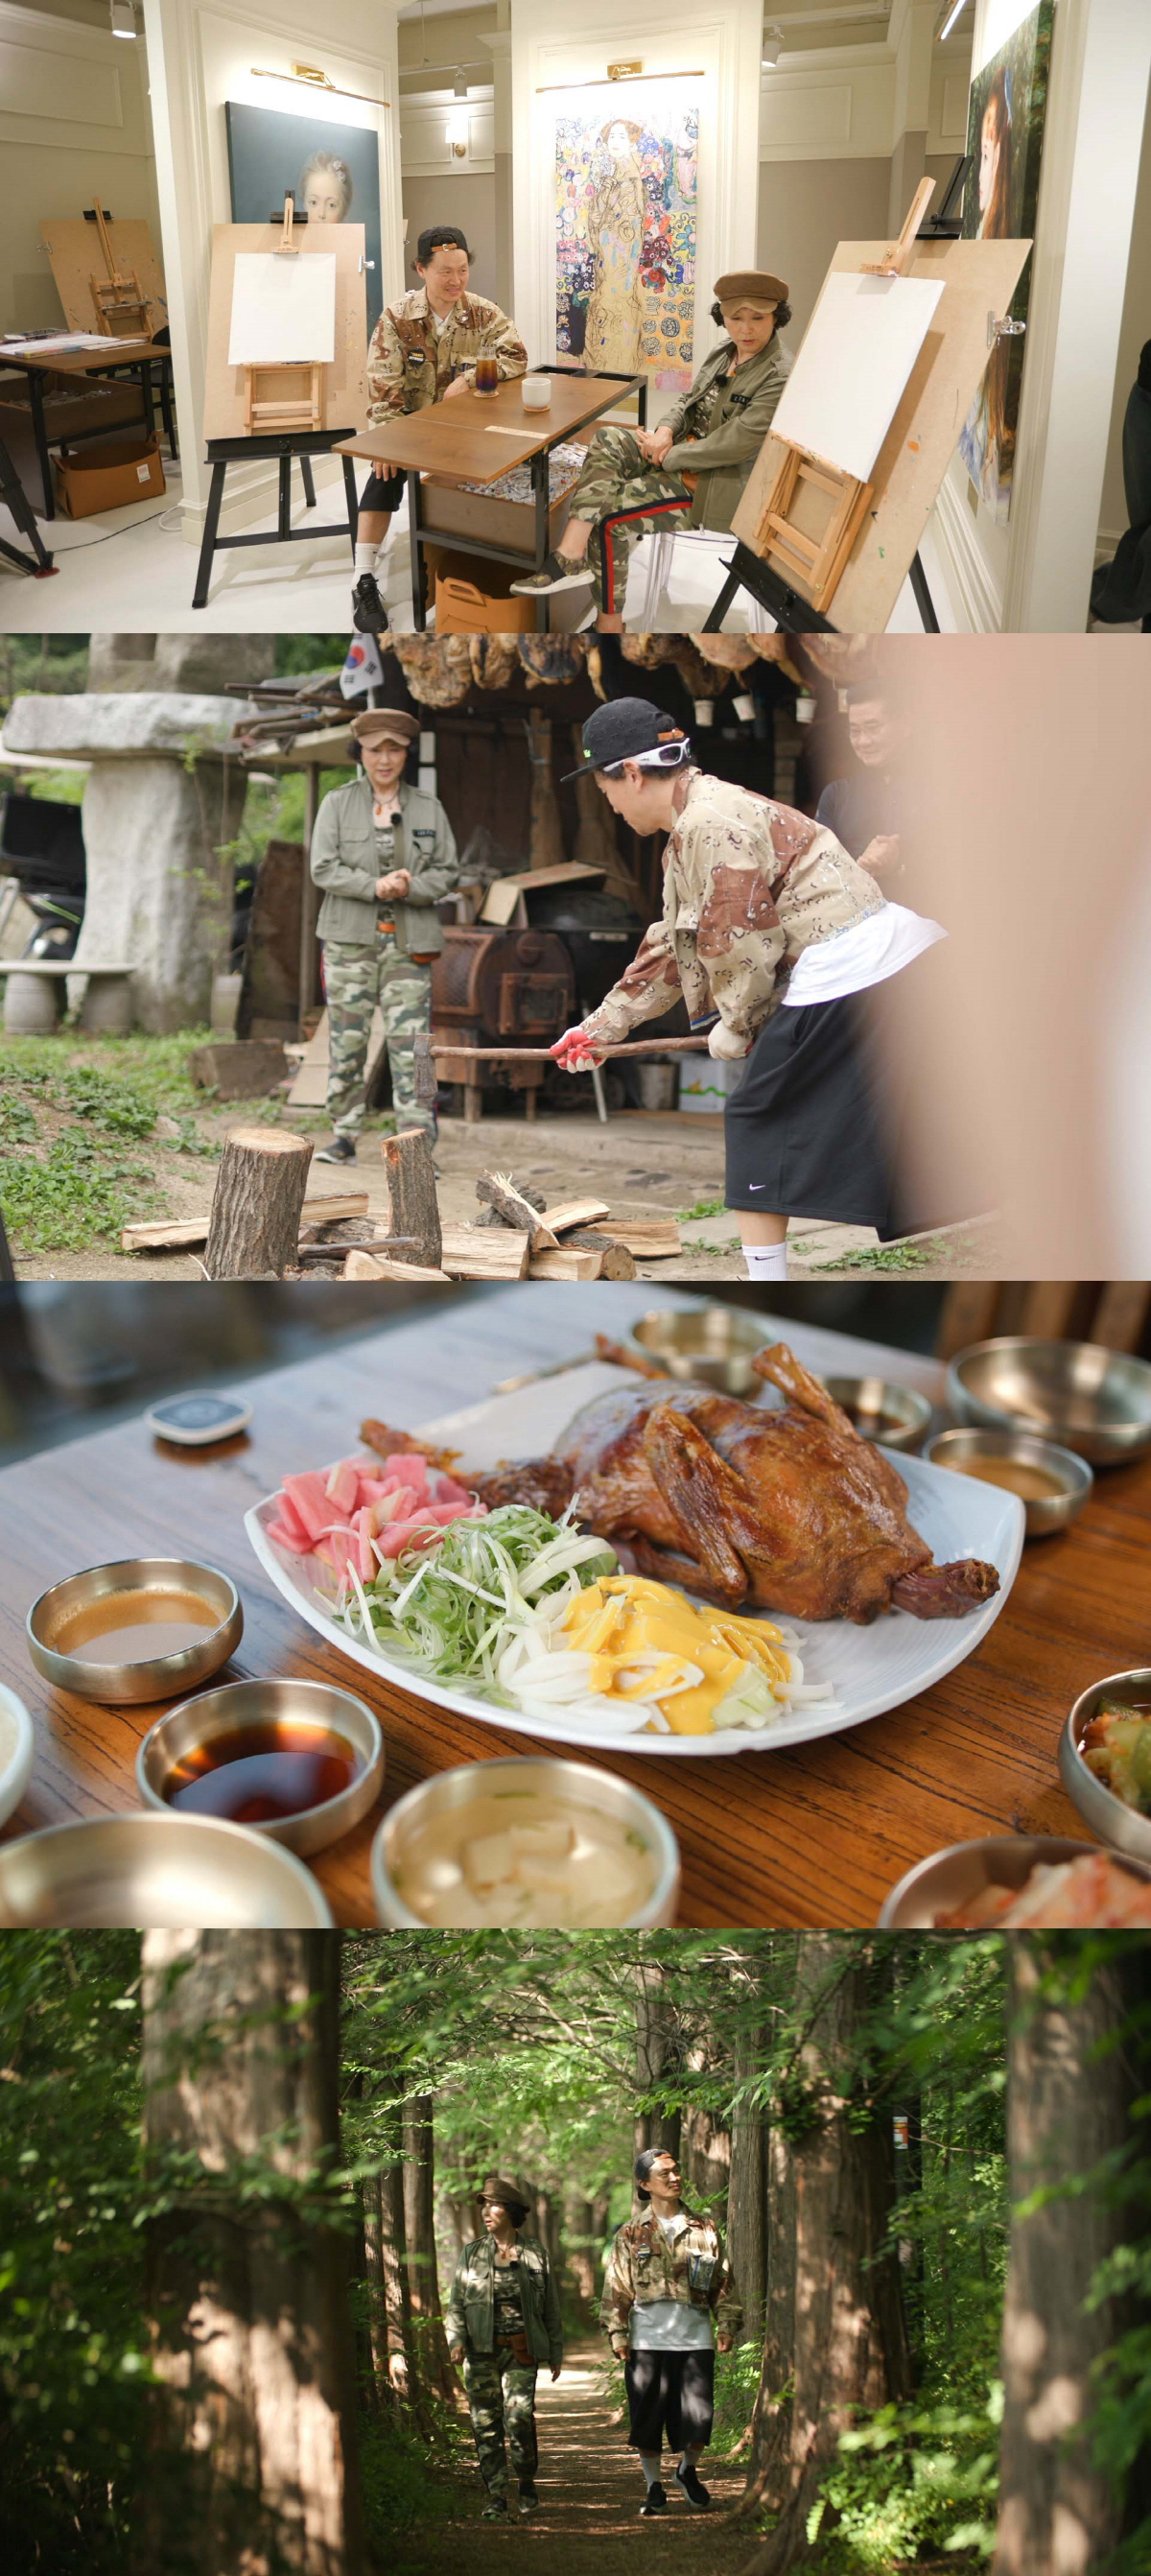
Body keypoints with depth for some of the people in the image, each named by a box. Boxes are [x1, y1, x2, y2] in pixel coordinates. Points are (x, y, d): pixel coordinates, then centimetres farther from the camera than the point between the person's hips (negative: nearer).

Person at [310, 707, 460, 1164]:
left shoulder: (429, 809, 10)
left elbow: (447, 871, 9)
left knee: (410, 1044, -7)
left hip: (409, 941, 0)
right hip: (350, 938, 0)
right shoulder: (338, 804, 6)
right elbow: (324, 868, -2)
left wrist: (409, 887, -11)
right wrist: (375, 886, -15)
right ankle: (344, 1137, 13)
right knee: (347, 1040, 2)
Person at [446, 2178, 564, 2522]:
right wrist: (456, 2339, -9)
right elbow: (456, 2303, 7)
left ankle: (526, 2481, 13)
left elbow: (550, 2306, 11)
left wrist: (556, 2351, 11)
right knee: (485, 2423, 0)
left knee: (519, 2416, -12)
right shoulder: (472, 2254, 6)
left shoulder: (535, 2252, 5)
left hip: (521, 2349, -2)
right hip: (481, 2349, 2)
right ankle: (496, 2497, 13)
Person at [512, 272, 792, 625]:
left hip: (716, 483, -8)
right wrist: (666, 430, -7)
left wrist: (668, 455, -18)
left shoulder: (780, 377, -20)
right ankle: (569, 559, -25)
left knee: (608, 517, -16)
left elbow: (734, 443, -25)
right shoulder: (726, 351, 6)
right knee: (606, 442, -13)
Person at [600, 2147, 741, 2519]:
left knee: (698, 2418, -2)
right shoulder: (631, 2235, 6)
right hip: (647, 2340, -1)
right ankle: (654, 2487, 23)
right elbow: (616, 2288, 5)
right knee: (647, 2417, 2)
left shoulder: (704, 2230, 9)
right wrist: (617, 2333, -3)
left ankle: (688, 2470, 27)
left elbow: (723, 2281, 11)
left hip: (695, 2338, 1)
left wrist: (727, 2324, 2)